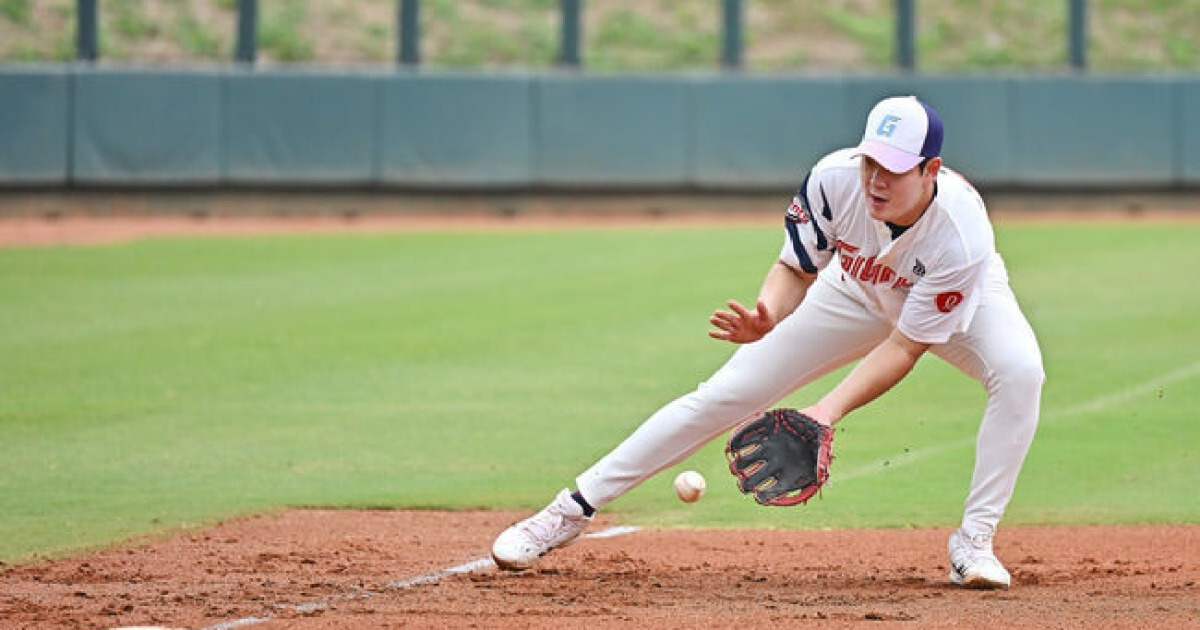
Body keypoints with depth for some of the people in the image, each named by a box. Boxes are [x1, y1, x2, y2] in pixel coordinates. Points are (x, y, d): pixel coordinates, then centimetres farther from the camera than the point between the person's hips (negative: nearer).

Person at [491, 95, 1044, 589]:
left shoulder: (961, 236, -41)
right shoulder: (835, 179, -34)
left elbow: (904, 349, -32)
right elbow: (795, 268, -17)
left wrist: (830, 410, -43)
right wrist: (766, 318, -40)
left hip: (958, 300, -2)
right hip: (856, 294, 2)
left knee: (1019, 372, -32)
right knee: (727, 394, -4)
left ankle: (973, 544, -19)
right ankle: (573, 510, 6)